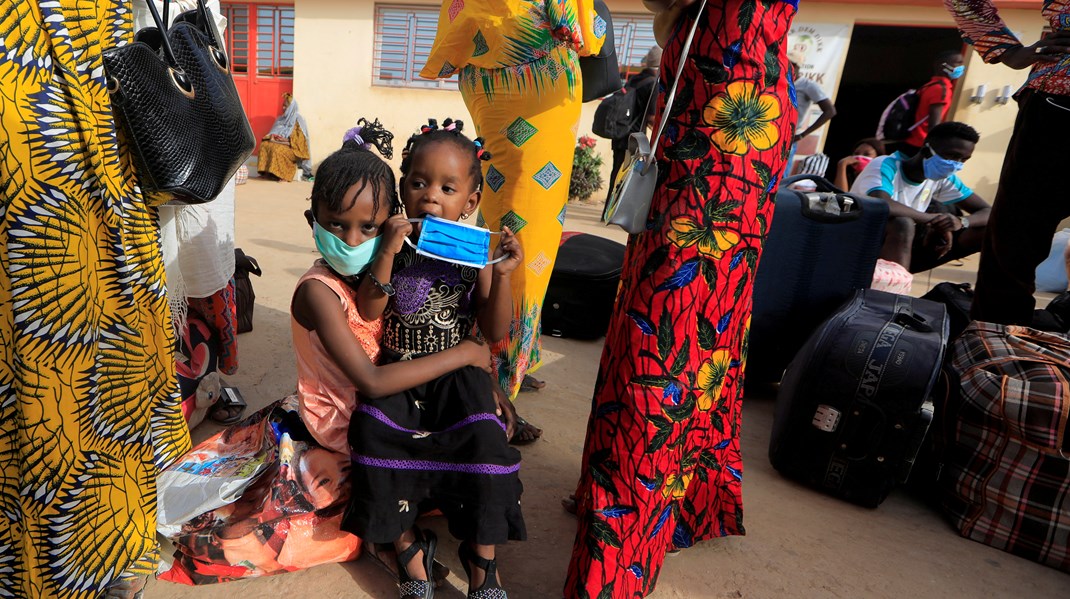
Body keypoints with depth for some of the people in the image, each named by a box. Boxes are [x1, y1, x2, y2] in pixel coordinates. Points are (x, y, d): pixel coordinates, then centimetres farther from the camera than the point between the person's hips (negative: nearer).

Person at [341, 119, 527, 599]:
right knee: (375, 432, -21)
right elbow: (369, 310, -10)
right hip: (396, 373, 1)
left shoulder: (475, 252, -3)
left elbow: (495, 333, -6)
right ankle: (409, 549, 4)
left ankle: (482, 558, 2)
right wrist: (387, 253, -22)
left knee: (484, 439, -23)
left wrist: (502, 276, -20)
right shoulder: (395, 242, -1)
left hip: (455, 375, -1)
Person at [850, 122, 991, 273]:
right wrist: (933, 219, -28)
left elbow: (987, 212, 0)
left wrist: (961, 221, -23)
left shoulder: (944, 178, 1)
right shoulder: (885, 166, -21)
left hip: (902, 250, 7)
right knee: (902, 224, -37)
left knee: (983, 231, -5)